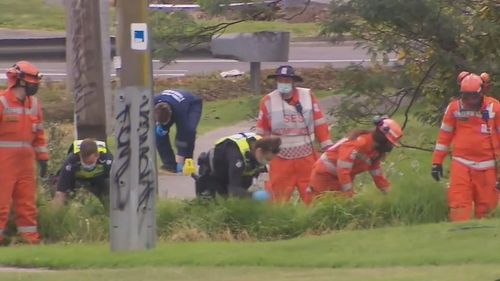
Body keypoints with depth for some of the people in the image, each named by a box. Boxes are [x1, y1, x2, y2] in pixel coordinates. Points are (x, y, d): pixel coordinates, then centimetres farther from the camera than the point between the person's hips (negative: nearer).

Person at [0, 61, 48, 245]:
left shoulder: (34, 104, 13)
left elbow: (38, 133, 20)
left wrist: (42, 158, 18)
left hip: (25, 161, 7)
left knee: (28, 202, 9)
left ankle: (30, 237, 13)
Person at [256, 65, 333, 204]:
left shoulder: (308, 96, 0)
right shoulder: (268, 101, -1)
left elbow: (319, 124, 5)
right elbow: (262, 131, 6)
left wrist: (327, 146, 3)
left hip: (306, 157, 1)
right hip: (281, 159, -1)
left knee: (313, 196, 7)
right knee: (277, 198, 1)